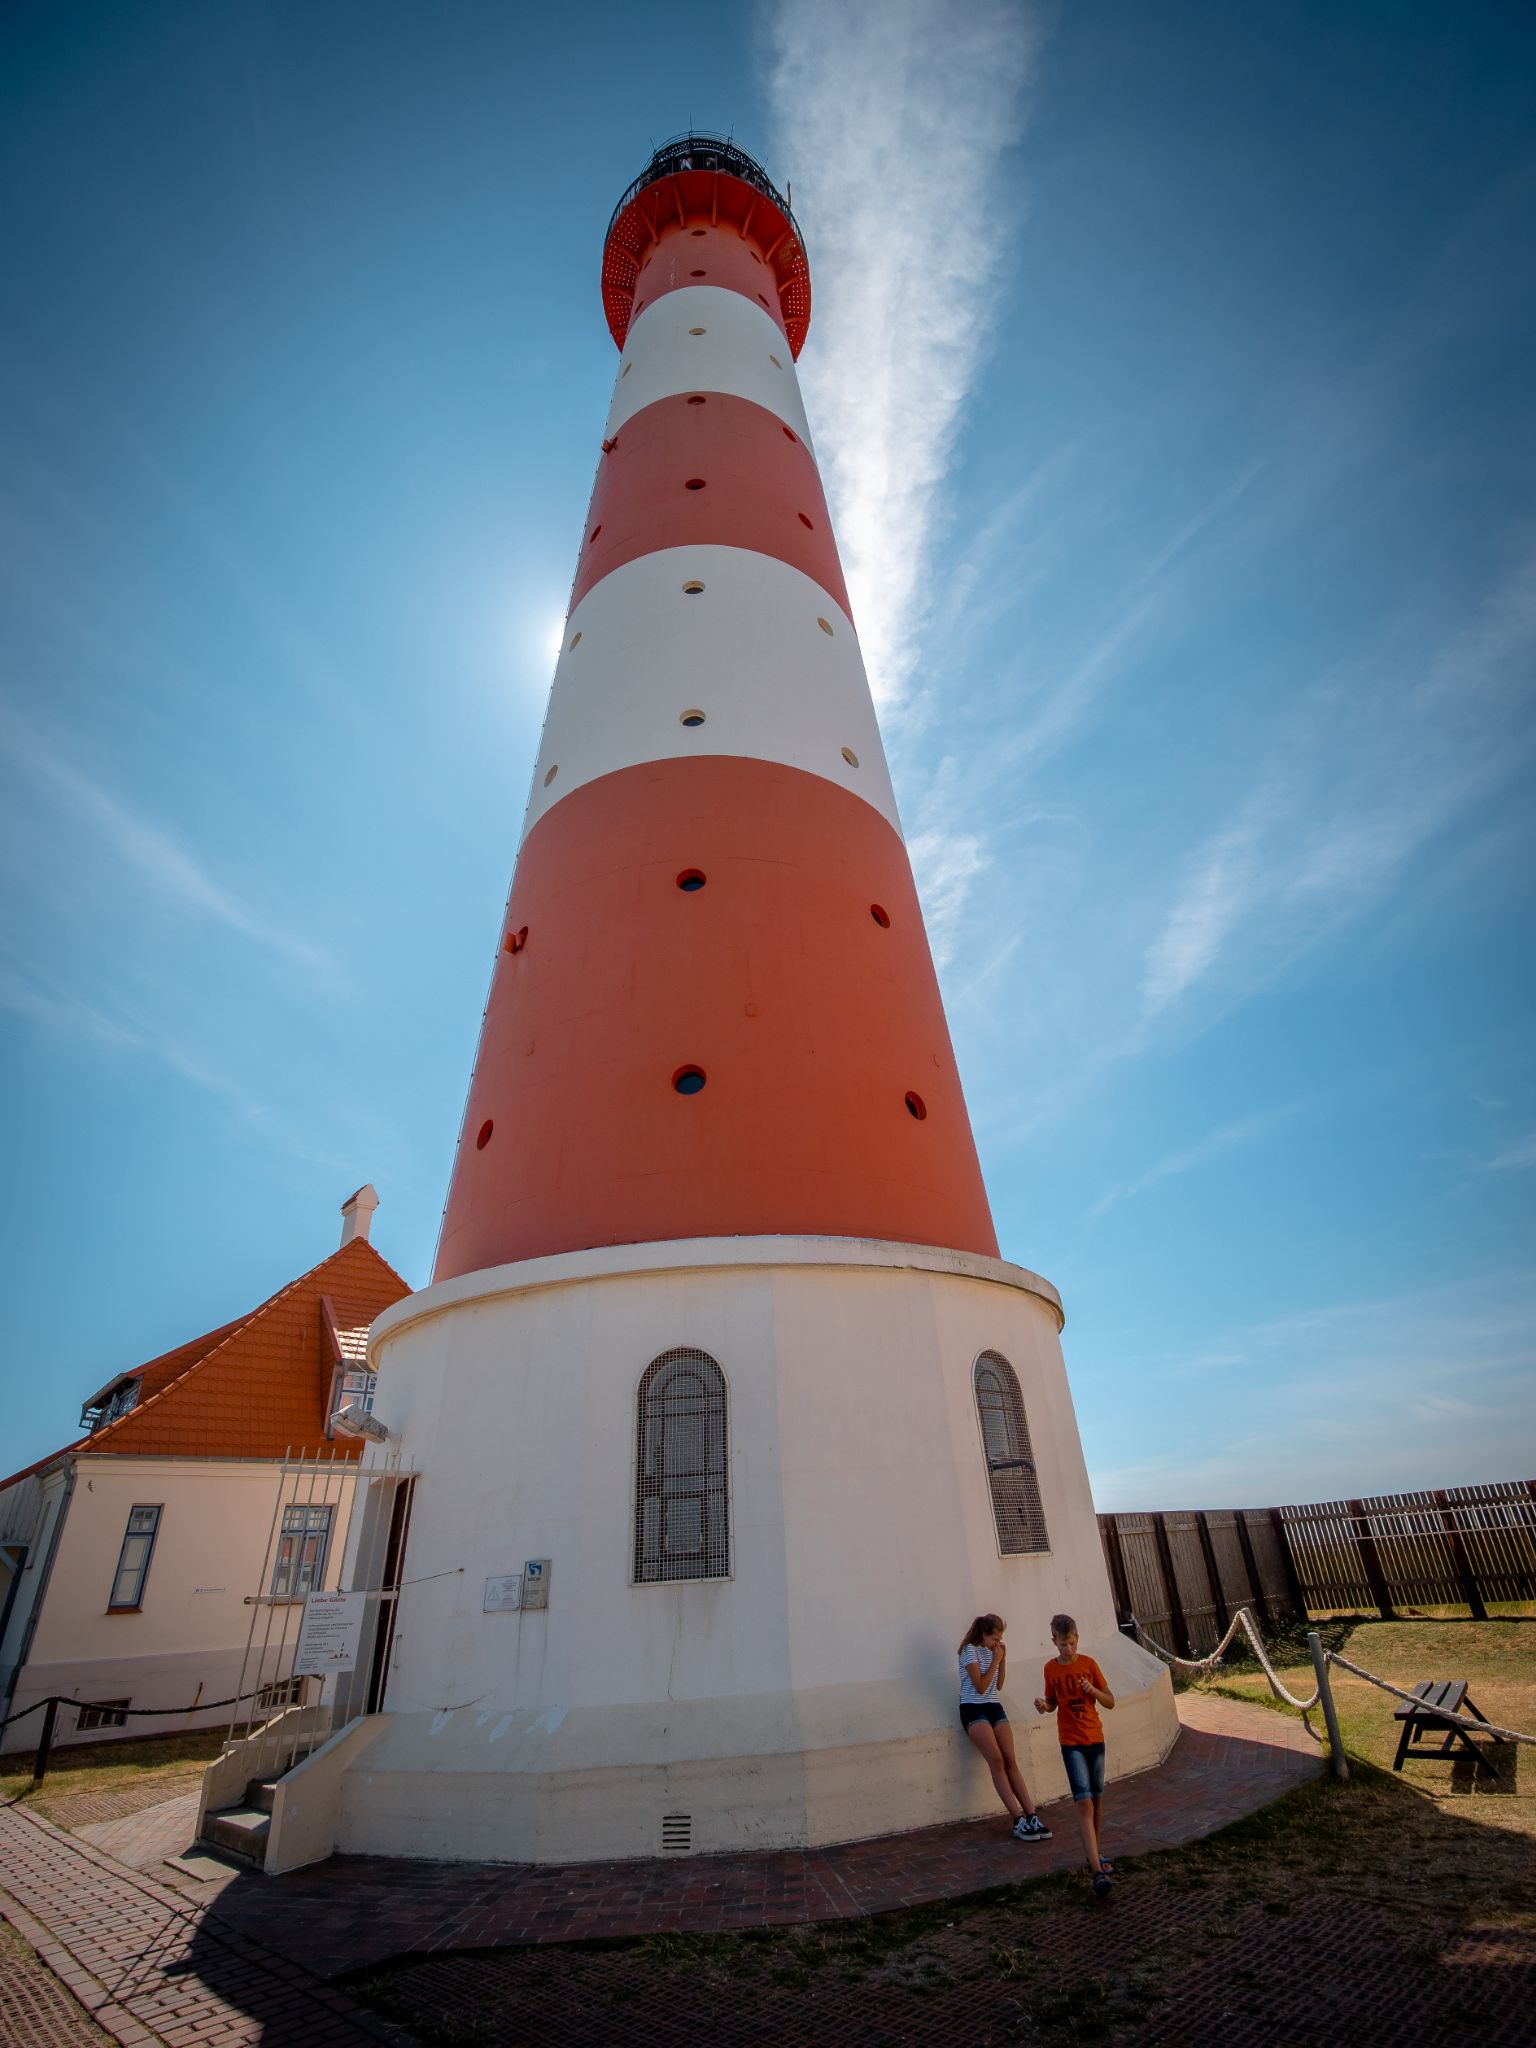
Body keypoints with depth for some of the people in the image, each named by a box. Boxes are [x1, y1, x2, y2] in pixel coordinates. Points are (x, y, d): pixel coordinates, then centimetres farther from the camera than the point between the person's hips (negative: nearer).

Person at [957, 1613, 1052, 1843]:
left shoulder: (992, 1651, 12)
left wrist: (1002, 1659, 3)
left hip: (994, 1707, 7)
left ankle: (1031, 1816, -9)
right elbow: (981, 1687, -15)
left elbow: (998, 1686, 14)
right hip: (973, 1709, -7)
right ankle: (1018, 1820, -18)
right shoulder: (970, 1650, -10)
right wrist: (995, 1660, -12)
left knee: (1010, 1761, -6)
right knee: (997, 1760, -19)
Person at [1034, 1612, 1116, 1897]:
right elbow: (1052, 1702, 7)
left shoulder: (1089, 1664, -5)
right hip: (1071, 1742, -2)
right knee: (1084, 1801, -13)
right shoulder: (1050, 1668, -5)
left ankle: (1094, 1852, 33)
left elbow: (1110, 1702, 0)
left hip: (1095, 1738, 2)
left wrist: (1093, 1690, -20)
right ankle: (1098, 1871, -15)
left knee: (1097, 1798, 13)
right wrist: (1044, 1706, -16)